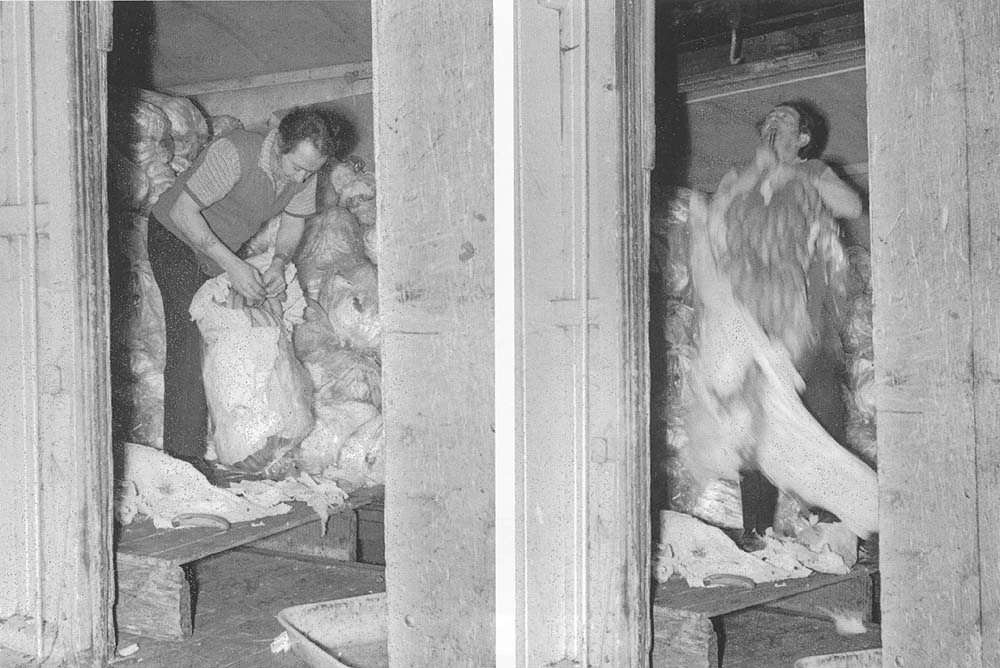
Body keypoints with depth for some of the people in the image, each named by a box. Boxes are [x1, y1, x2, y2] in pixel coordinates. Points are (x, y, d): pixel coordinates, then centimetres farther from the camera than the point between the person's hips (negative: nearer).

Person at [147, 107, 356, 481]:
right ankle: (183, 454, -15)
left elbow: (293, 223, 0)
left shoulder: (304, 171, -14)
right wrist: (232, 265, -38)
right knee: (191, 338, -17)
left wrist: (279, 263, -22)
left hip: (222, 249, 7)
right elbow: (182, 212, -33)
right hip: (176, 238, -7)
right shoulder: (235, 154, -34)